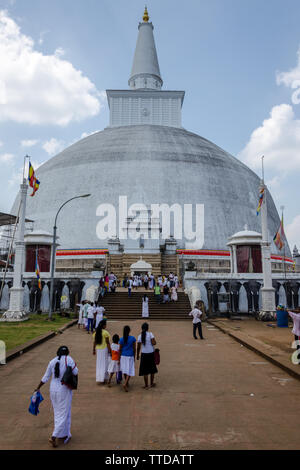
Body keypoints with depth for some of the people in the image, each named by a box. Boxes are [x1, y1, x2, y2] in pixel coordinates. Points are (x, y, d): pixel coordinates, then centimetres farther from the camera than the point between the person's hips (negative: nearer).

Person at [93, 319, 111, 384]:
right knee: (104, 364, 4)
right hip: (105, 349, -6)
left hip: (98, 349, 6)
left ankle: (98, 378, 22)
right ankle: (102, 378, 5)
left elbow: (94, 342, 6)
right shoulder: (105, 332, -15)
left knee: (99, 364, 16)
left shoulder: (96, 332, 2)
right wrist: (110, 350, -9)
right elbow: (107, 342, -15)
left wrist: (94, 350, 15)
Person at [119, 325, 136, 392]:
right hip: (130, 356, -2)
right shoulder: (133, 338, -8)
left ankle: (127, 383, 33)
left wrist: (119, 359, 6)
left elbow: (120, 350, -2)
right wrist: (134, 357, 11)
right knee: (130, 371, 2)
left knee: (125, 370, 19)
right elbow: (134, 349, -2)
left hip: (123, 356, 2)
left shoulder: (121, 340, -6)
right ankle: (125, 384, -15)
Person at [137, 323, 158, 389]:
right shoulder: (150, 334, -8)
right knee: (152, 369, 17)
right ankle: (152, 383, 26)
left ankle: (146, 385, 10)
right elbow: (154, 343, -18)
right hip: (151, 354, -1)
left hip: (144, 354, 1)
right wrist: (154, 342, 4)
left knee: (145, 371, 8)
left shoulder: (140, 336, -2)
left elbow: (138, 347, 0)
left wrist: (137, 355, 10)